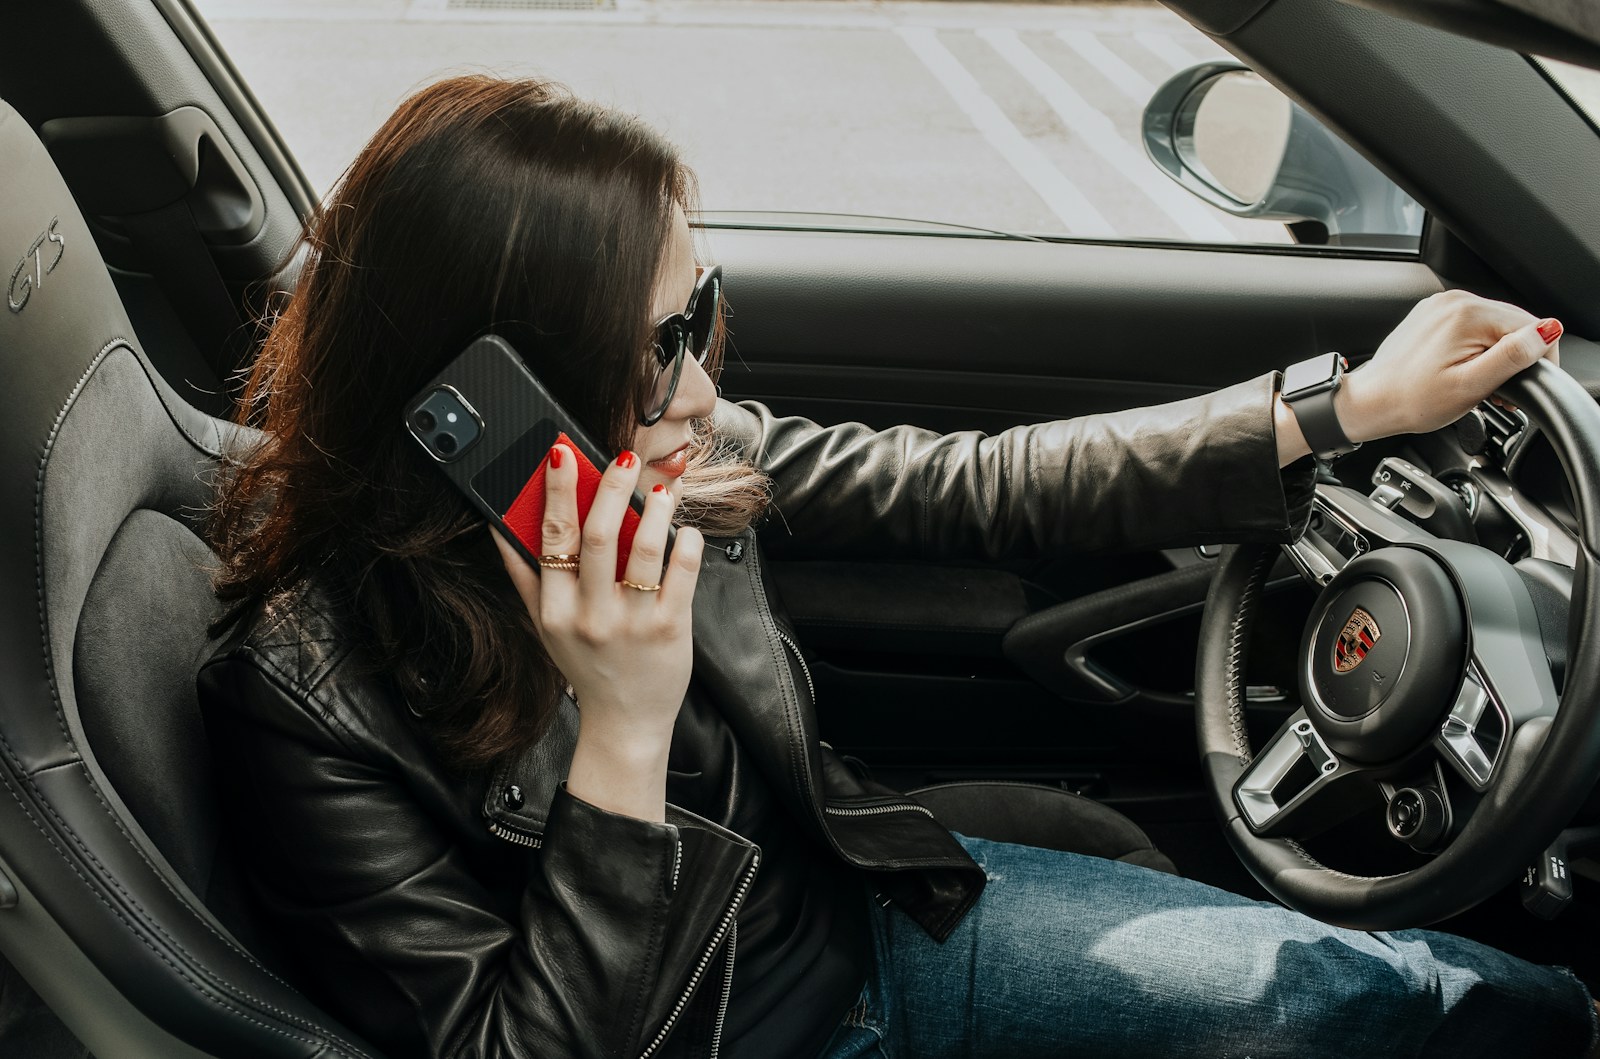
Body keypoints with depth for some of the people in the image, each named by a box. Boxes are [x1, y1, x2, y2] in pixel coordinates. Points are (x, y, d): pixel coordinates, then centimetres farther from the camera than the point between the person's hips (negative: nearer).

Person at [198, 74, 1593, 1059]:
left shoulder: (673, 459, -9)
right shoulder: (313, 693, -24)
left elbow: (972, 491, 0)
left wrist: (1351, 406, 0)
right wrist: (623, 738, -35)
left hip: (875, 916, 5)